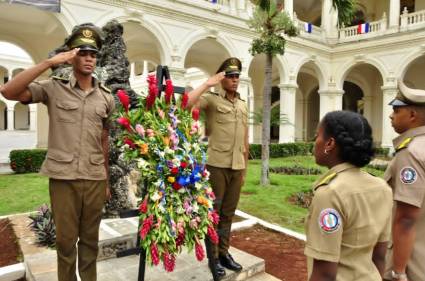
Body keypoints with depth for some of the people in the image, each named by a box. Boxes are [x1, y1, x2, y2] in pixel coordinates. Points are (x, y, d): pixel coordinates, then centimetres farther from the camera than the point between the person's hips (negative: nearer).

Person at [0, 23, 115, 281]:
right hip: (63, 177, -2)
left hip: (95, 178, 3)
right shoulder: (54, 88, -2)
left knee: (90, 239, 15)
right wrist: (50, 62, -18)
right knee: (66, 240, 10)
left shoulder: (106, 98, 7)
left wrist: (107, 180, 13)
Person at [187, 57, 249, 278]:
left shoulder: (243, 105, 16)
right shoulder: (212, 99, -2)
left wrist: (244, 168, 17)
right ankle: (212, 256, 18)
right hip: (216, 165, -5)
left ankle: (224, 252, 28)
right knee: (213, 212, 5)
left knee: (228, 213, 14)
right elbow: (186, 103, -22)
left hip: (236, 167, 6)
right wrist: (208, 83, -15)